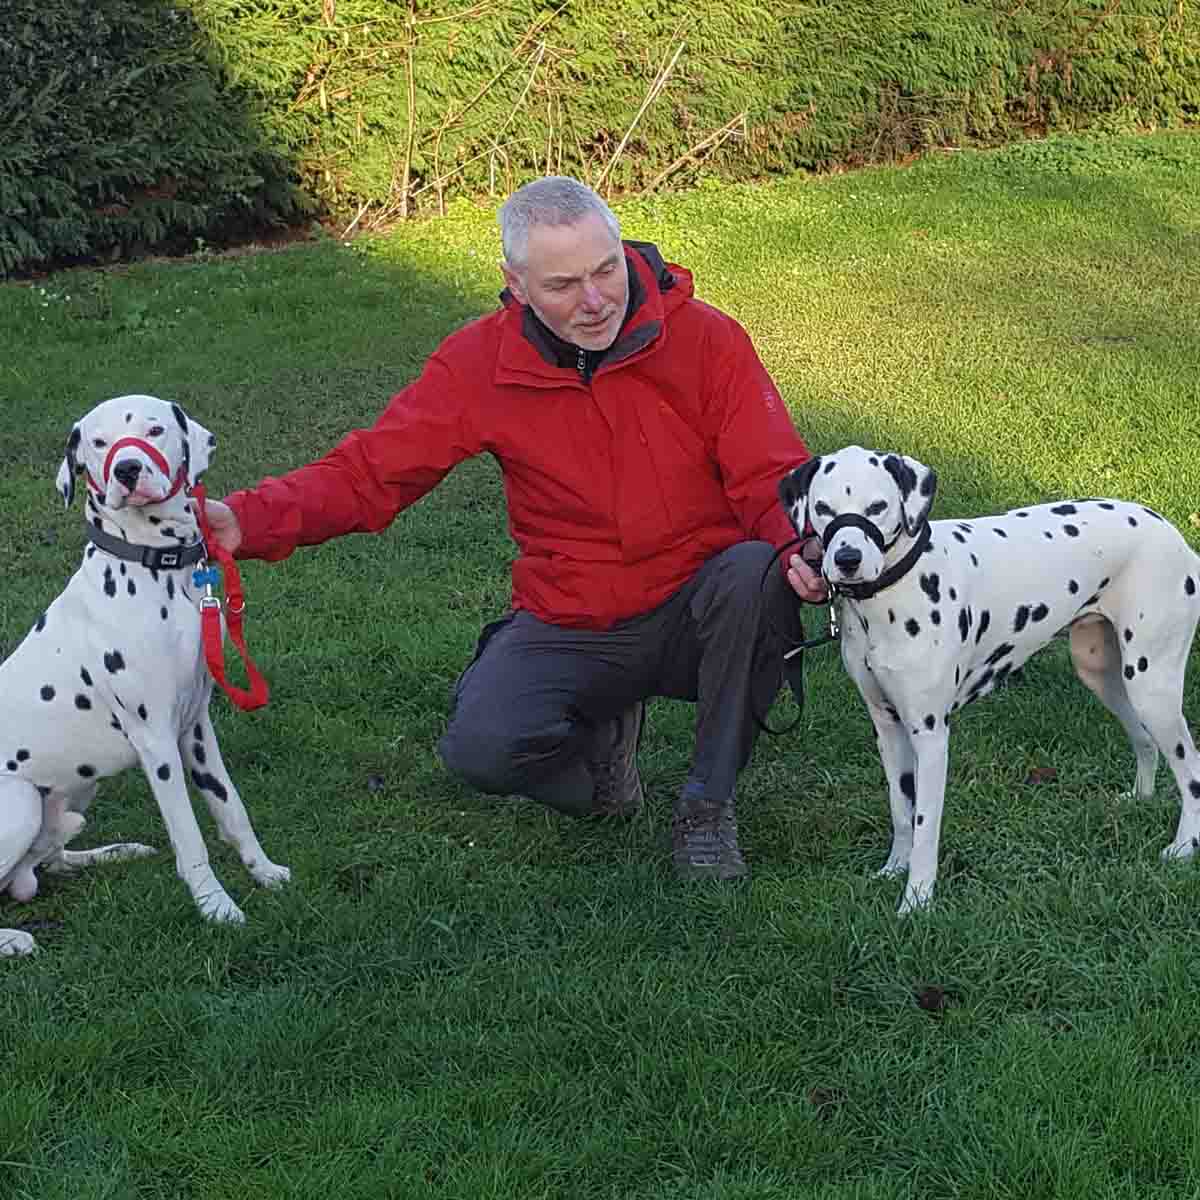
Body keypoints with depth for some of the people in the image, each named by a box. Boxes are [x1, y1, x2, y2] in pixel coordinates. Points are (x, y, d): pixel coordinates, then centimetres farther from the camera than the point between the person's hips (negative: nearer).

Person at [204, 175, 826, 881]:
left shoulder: (705, 338, -9)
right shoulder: (480, 363, -6)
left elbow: (772, 477, -9)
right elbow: (367, 471, -8)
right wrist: (247, 522, -24)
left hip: (694, 612, -1)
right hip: (570, 629, 1)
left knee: (755, 572, -34)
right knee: (481, 748, -26)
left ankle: (709, 805, -11)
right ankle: (602, 732, 14)